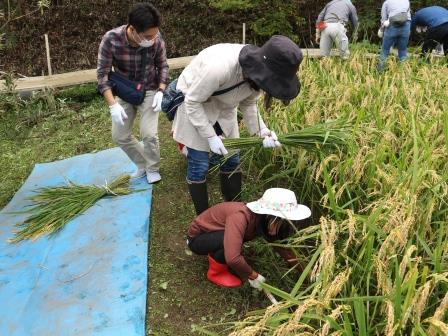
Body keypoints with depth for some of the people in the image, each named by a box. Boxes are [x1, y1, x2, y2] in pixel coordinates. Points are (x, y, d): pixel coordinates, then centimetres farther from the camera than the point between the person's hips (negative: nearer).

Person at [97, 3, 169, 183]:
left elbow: (163, 66, -3)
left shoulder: (157, 40, -23)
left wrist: (160, 91, -15)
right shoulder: (111, 39, -27)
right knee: (120, 136, 5)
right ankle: (142, 164, 30)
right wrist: (113, 104, -26)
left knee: (149, 134, -11)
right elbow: (102, 73, -18)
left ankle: (153, 168, 17)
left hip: (149, 91, -1)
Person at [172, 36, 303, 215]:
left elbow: (248, 104, -3)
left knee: (232, 160, 8)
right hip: (194, 103, -6)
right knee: (199, 165, -4)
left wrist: (262, 131, -18)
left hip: (223, 106, 6)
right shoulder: (219, 66, -39)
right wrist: (211, 136, -26)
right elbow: (192, 102, -26)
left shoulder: (256, 71, -19)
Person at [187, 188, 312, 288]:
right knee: (232, 240, -30)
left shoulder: (261, 220, -12)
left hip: (214, 234, 8)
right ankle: (216, 273, -5)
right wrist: (253, 276, -27)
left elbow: (281, 245, -1)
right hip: (196, 238, -8)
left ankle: (215, 254, 13)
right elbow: (233, 259, -44)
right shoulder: (239, 217, -37)